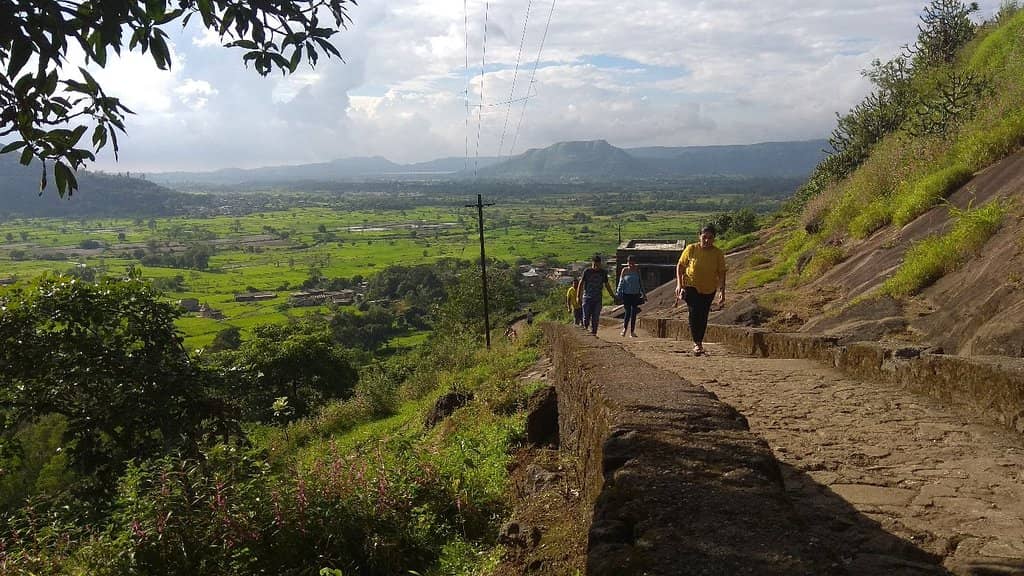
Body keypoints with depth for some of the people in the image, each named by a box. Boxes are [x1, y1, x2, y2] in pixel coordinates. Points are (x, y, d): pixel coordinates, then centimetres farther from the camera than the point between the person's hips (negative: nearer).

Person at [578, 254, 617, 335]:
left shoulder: (603, 272, 4)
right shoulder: (587, 271, -3)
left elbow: (607, 285, 15)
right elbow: (581, 283, 3)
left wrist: (613, 296, 17)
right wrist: (579, 297, -1)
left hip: (597, 299, 2)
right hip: (587, 298, -2)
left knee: (595, 319, 1)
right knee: (586, 318, -3)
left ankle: (593, 333, 7)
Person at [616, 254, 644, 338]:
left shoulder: (637, 270, 6)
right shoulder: (624, 270, -1)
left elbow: (640, 282, 15)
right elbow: (621, 282, 1)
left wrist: (642, 292, 13)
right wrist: (619, 293, -3)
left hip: (635, 294, 3)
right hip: (626, 294, -3)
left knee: (634, 313, 3)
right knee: (628, 312, -9)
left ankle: (632, 332, 9)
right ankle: (624, 328, 11)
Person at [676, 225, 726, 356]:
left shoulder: (718, 254, -5)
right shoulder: (691, 249, -9)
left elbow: (721, 273, -1)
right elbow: (680, 266, 0)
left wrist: (722, 291, -7)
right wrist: (679, 284, -8)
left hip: (709, 290, 2)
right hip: (691, 286, -2)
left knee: (703, 317, 7)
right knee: (694, 312, -19)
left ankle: (699, 341, 26)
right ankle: (697, 343, -12)